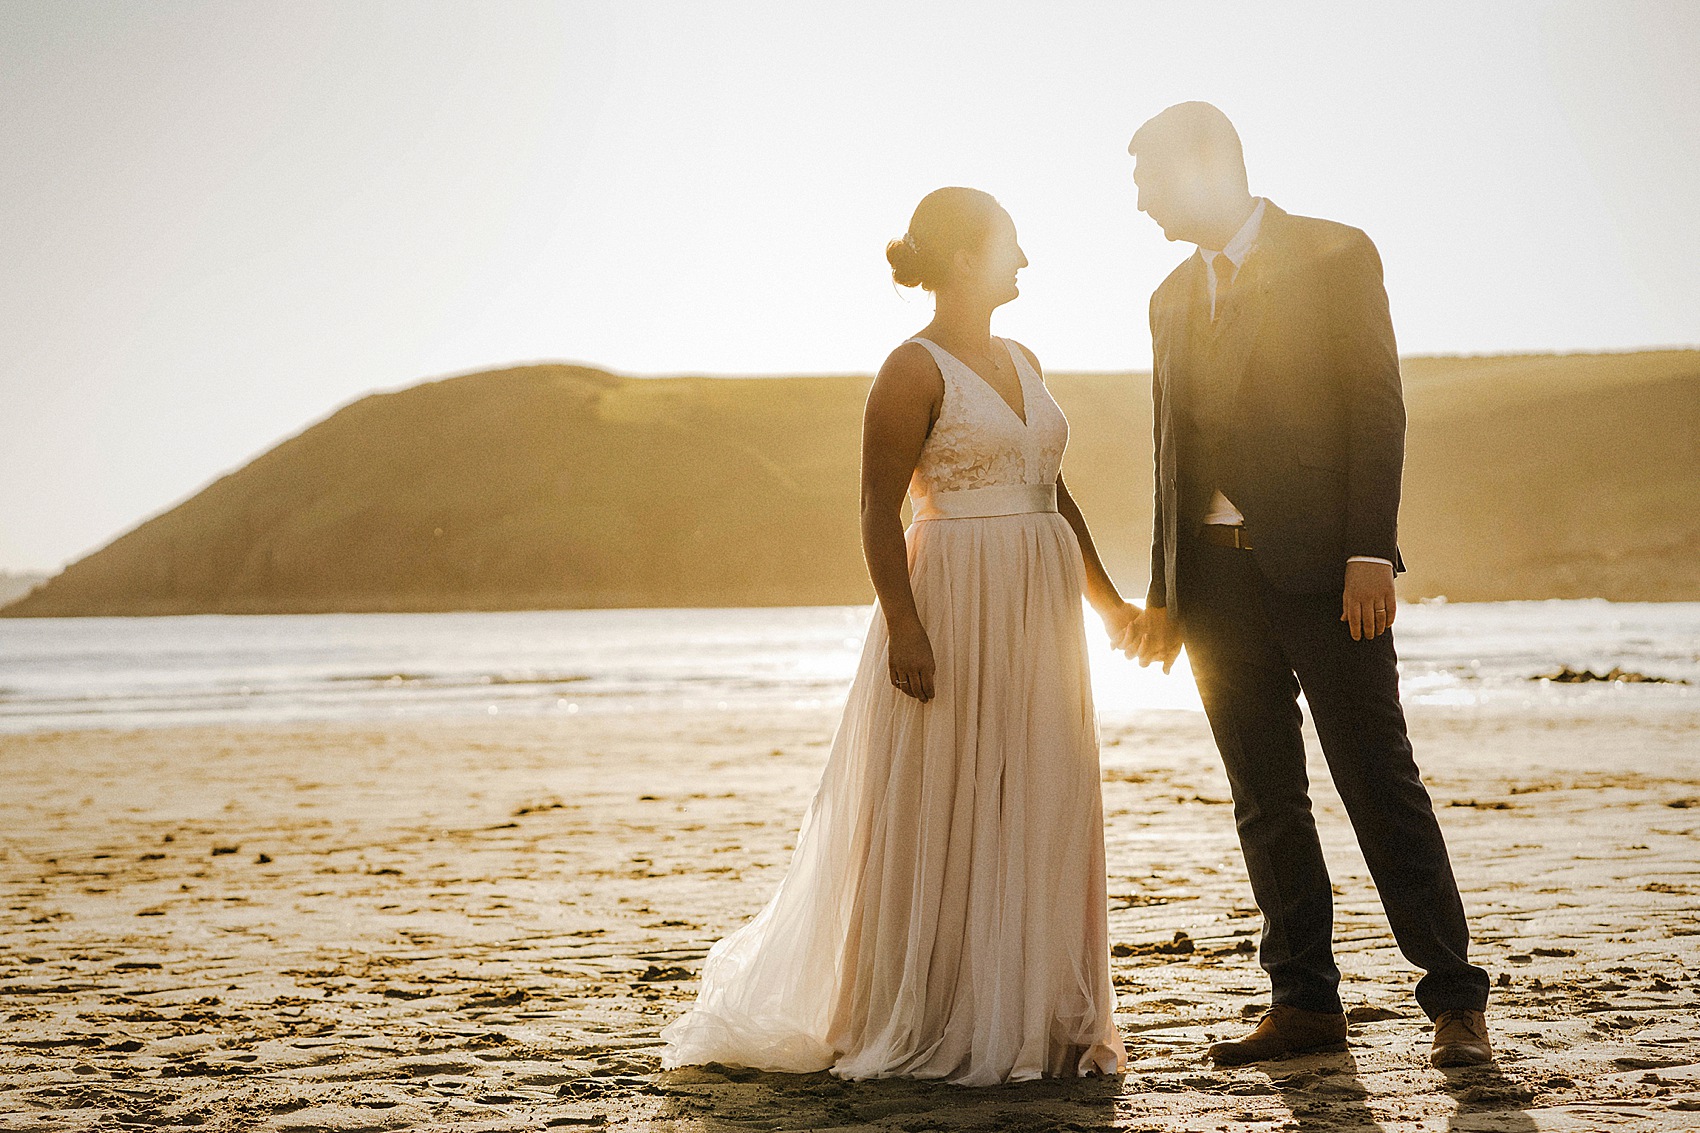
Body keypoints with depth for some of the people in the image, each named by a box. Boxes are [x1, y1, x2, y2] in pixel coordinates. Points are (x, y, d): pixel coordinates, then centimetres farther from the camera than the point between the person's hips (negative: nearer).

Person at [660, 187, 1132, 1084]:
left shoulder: (1022, 362, 15)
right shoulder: (915, 370, -8)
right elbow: (880, 510, -13)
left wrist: (1105, 597, 23)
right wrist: (904, 626, -21)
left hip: (1038, 613, 8)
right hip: (955, 608, -8)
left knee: (1039, 814, 9)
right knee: (944, 814, -2)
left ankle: (1036, 1017, 18)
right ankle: (933, 1026, 8)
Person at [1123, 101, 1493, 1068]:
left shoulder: (1335, 255, 1)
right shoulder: (1174, 298, 19)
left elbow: (1377, 407, -6)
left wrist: (1370, 553, -15)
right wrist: (1163, 593, 14)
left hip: (1320, 562, -5)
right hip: (1214, 572, 6)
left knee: (1378, 779, -4)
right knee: (1266, 798, 5)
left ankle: (1456, 996, 3)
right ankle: (1305, 1002, 11)